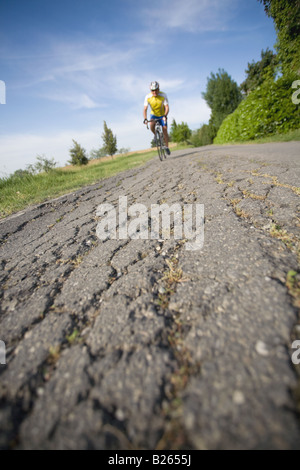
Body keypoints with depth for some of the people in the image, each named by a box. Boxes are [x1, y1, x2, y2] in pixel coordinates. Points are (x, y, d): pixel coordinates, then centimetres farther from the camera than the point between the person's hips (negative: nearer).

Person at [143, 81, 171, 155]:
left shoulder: (163, 95, -23)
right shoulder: (148, 97, -20)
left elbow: (167, 107, -28)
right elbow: (145, 109, -25)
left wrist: (165, 116, -47)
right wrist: (145, 119, -41)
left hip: (162, 115, 0)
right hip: (153, 114, 1)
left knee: (165, 130, -11)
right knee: (151, 126, -30)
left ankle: (166, 147, 4)